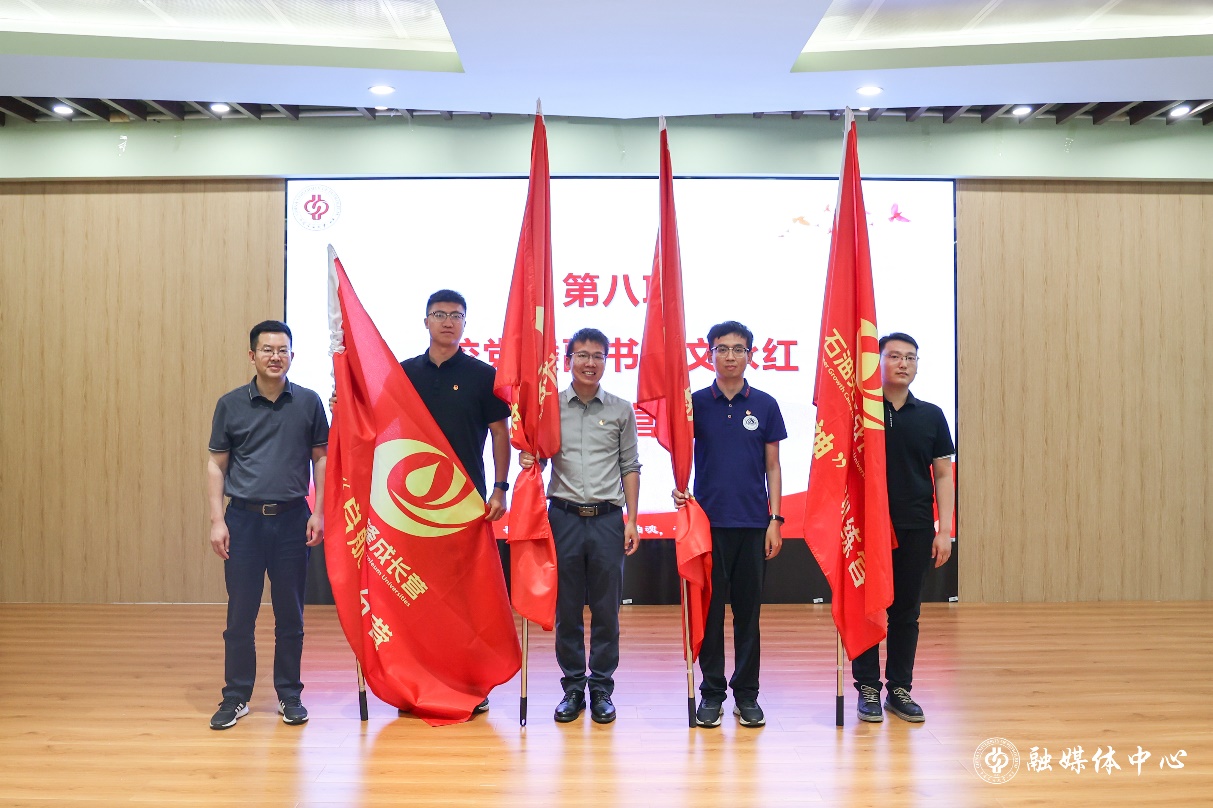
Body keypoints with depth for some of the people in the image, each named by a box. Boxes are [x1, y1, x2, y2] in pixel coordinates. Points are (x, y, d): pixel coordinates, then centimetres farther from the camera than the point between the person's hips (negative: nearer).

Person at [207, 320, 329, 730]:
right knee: (240, 614, 4)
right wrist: (217, 519, -2)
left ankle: (289, 695, 19)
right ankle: (236, 697, 18)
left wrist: (318, 512, -2)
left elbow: (321, 458, 6)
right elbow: (216, 465, 6)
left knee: (290, 614, 7)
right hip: (244, 517, 0)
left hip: (292, 518, 0)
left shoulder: (308, 402, 3)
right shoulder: (231, 404, 3)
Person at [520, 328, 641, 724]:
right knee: (567, 608, 6)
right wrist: (527, 461, -13)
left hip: (607, 518, 0)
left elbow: (630, 468, 8)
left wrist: (632, 521, 2)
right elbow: (536, 456, 11)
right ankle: (573, 686, 19)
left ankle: (602, 688, 16)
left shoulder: (621, 410, 6)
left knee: (606, 609, 4)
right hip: (564, 516, 0)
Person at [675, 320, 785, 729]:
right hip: (708, 520, 0)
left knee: (748, 610, 7)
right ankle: (712, 691, 15)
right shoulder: (695, 403, 3)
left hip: (752, 523, 1)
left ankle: (747, 693, 17)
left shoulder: (765, 405, 5)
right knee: (709, 608, 5)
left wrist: (775, 519, 0)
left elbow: (772, 466, 6)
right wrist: (679, 488, -15)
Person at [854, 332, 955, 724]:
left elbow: (943, 475, 7)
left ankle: (900, 689, 19)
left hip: (916, 529, 2)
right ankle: (868, 688, 15)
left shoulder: (931, 416, 7)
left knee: (907, 610, 9)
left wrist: (945, 530, 1)